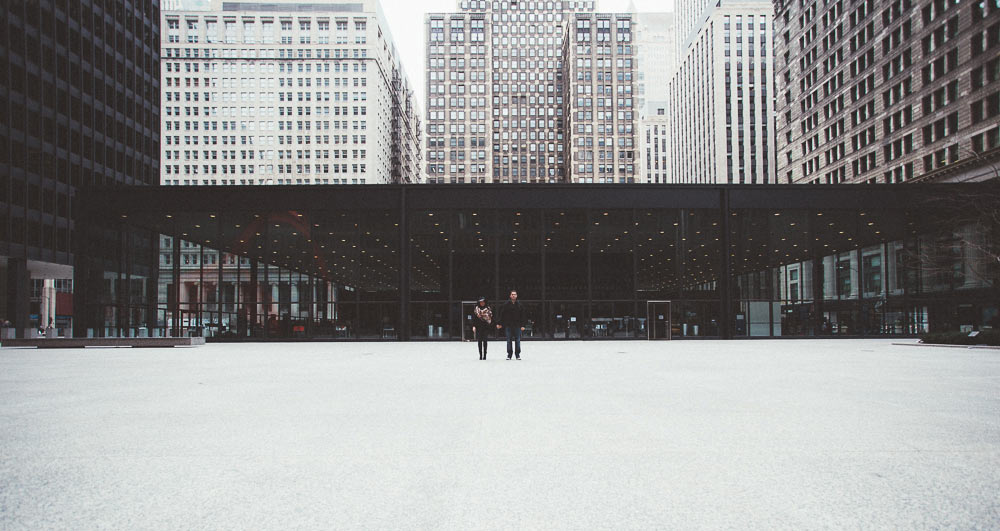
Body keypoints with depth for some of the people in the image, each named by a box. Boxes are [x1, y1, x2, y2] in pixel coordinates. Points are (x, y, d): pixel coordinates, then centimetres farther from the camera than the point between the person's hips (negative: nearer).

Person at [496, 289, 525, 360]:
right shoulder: (506, 305, 2)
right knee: (509, 341, 3)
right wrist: (499, 323, -6)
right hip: (508, 325, -1)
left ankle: (517, 355, 8)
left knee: (517, 340, 1)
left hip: (517, 326, 1)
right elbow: (501, 314, 1)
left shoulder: (519, 305, 6)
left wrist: (522, 325, -2)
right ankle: (509, 354, 10)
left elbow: (522, 316, 6)